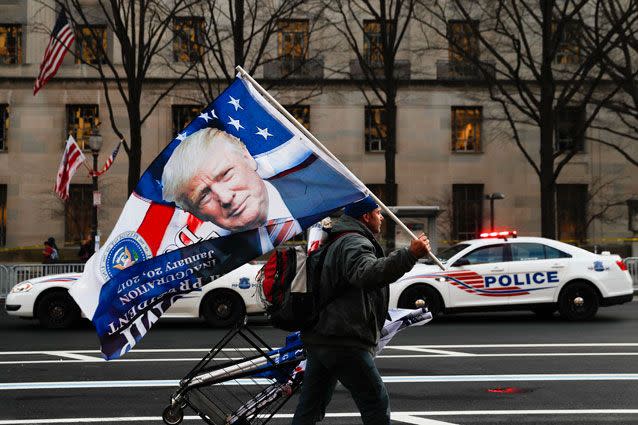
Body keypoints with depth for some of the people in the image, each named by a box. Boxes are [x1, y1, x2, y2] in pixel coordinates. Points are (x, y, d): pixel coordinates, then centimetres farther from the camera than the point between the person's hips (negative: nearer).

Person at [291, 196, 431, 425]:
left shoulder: (338, 243, 24)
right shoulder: (354, 243, -11)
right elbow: (368, 275, -33)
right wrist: (409, 255, -39)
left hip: (318, 339, 10)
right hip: (345, 343, -10)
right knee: (377, 406, -4)